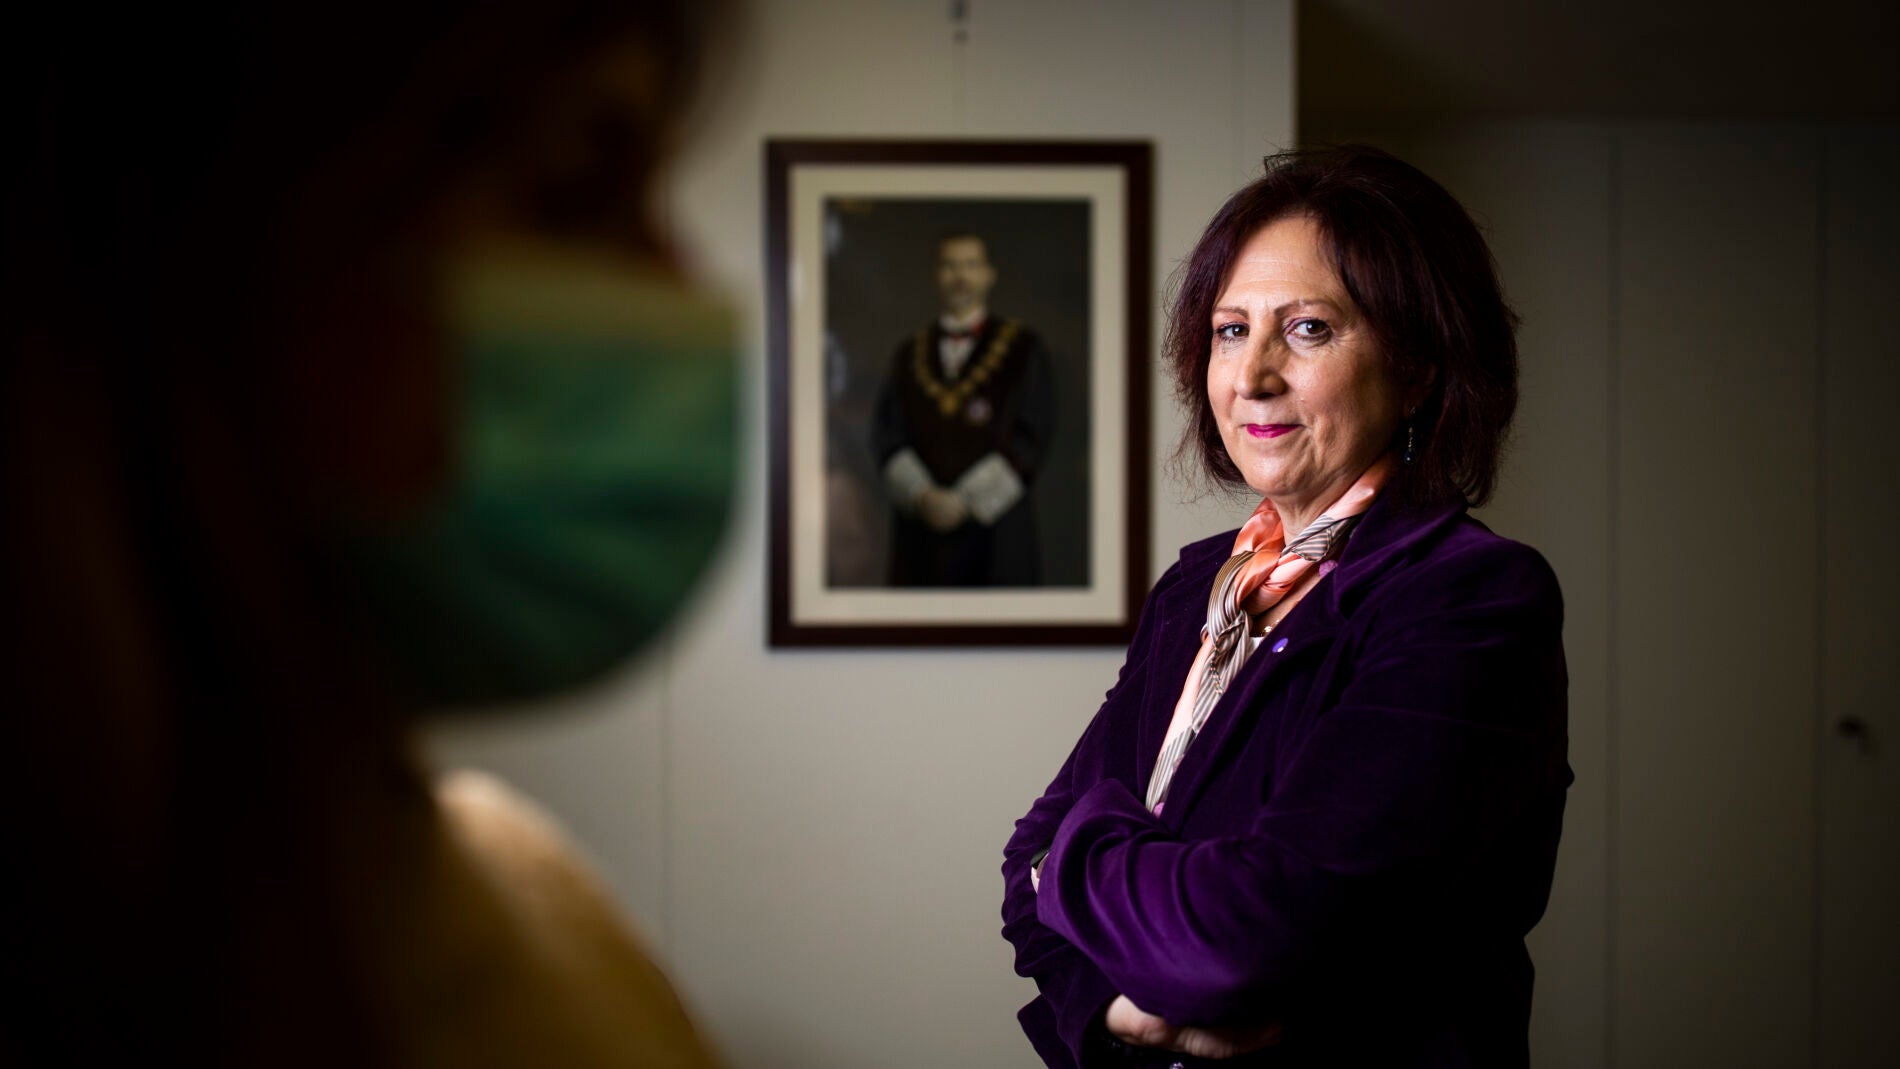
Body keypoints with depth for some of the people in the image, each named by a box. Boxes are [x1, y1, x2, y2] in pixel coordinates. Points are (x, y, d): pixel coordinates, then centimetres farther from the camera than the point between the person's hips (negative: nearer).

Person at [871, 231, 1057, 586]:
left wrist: (966, 500, -10)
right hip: (921, 527, 2)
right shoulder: (909, 355, 14)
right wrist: (923, 496, -10)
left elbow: (1032, 438, -2)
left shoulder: (1024, 350, 5)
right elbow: (886, 436, 8)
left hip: (994, 531, -2)